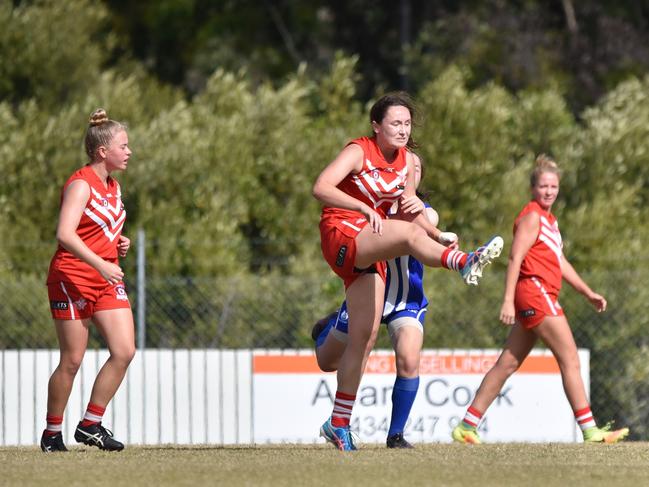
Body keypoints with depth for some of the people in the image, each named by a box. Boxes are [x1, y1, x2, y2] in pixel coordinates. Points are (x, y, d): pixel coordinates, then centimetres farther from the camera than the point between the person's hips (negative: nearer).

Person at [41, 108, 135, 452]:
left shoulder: (113, 187, 14)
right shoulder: (80, 185, -13)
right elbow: (65, 234, -26)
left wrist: (119, 242, 8)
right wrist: (99, 264, -35)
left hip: (106, 280, 8)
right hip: (72, 278, -8)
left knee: (124, 351, -5)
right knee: (72, 361, -4)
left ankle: (90, 424, 4)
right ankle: (52, 433, 10)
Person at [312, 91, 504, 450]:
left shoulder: (406, 160, 10)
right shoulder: (359, 152, -10)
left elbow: (406, 216, 18)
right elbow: (321, 188, -25)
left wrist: (418, 213, -3)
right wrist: (363, 208, -34)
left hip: (371, 251, 7)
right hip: (341, 236, -7)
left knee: (365, 336, 1)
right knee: (409, 234, -34)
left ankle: (338, 424, 7)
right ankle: (466, 263, -61)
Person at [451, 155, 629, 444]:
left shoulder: (548, 219, 23)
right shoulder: (532, 216, -7)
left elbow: (560, 263, 29)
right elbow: (516, 258, -15)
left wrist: (588, 293, 29)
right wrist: (508, 300, -22)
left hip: (541, 297, 10)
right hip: (534, 292, -10)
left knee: (507, 364, 8)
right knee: (570, 359, -9)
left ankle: (466, 426, 8)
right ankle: (589, 430, -10)